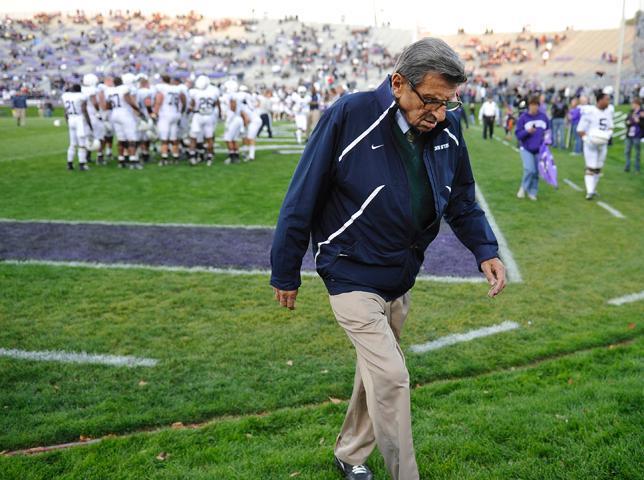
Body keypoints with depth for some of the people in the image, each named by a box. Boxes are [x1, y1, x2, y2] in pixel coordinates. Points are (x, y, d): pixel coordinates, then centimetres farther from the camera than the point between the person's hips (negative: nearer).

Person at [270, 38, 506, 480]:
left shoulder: (447, 130, -6)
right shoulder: (350, 116, -23)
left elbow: (462, 200, 9)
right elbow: (303, 198, -16)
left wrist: (485, 250, -6)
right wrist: (285, 274, -9)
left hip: (402, 277, 6)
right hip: (352, 274, -6)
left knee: (376, 368, 19)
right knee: (391, 377, -11)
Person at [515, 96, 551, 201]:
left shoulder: (543, 116, 2)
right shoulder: (523, 117, -6)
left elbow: (548, 130, 16)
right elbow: (518, 134, -7)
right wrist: (527, 131, -23)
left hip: (539, 149, 3)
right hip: (526, 149, -3)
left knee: (536, 172, 4)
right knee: (529, 169, -16)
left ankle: (532, 192, 18)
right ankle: (523, 187, 9)